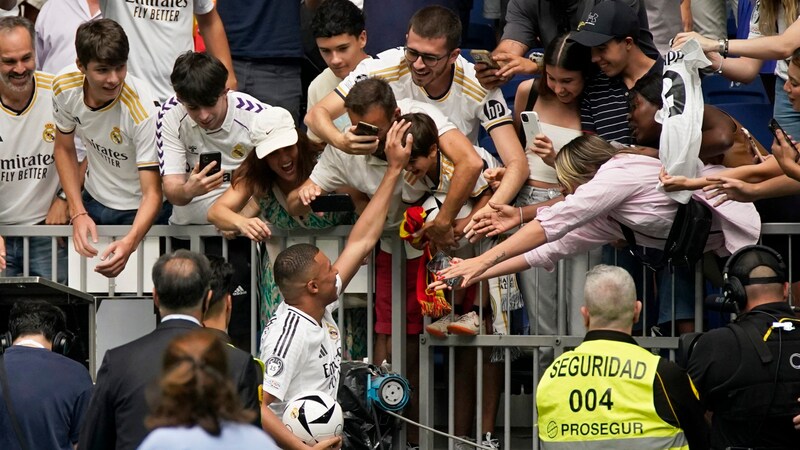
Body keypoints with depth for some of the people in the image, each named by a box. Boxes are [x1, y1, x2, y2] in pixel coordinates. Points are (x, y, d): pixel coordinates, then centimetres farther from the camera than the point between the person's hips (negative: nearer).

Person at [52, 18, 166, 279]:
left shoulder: (142, 110, -34)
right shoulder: (64, 86, -19)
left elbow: (152, 193, -32)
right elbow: (64, 149, 0)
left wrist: (129, 243, -51)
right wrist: (78, 214, -10)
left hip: (138, 210, -4)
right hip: (93, 200, 4)